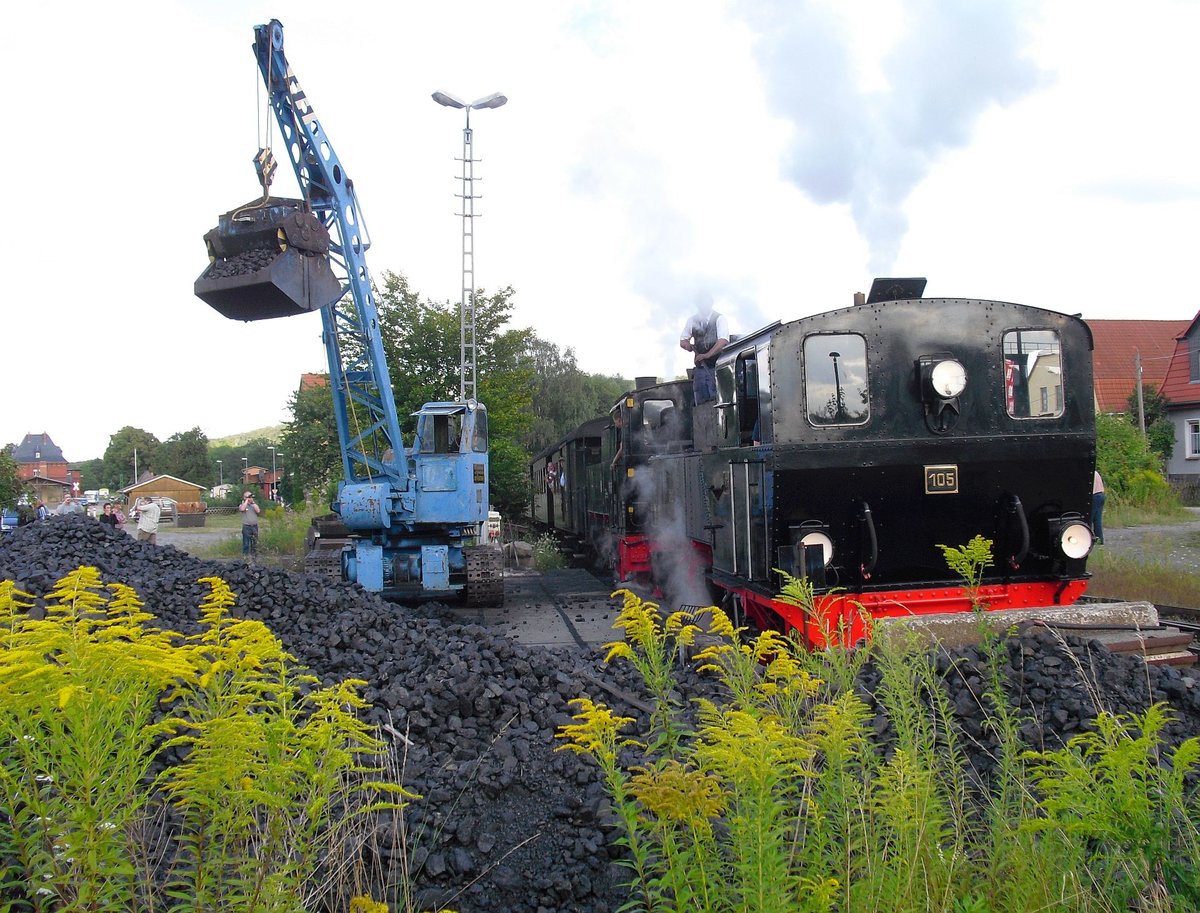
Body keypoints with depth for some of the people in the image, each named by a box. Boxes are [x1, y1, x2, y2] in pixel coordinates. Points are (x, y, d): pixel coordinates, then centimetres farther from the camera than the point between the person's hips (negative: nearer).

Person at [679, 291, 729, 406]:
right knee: (700, 400, -1)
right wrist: (687, 345, -8)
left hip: (717, 365, -4)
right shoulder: (692, 320, 11)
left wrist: (707, 355, -23)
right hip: (700, 366, 4)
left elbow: (723, 341, -13)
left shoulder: (719, 319, -1)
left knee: (716, 399, -12)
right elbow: (682, 341, 17)